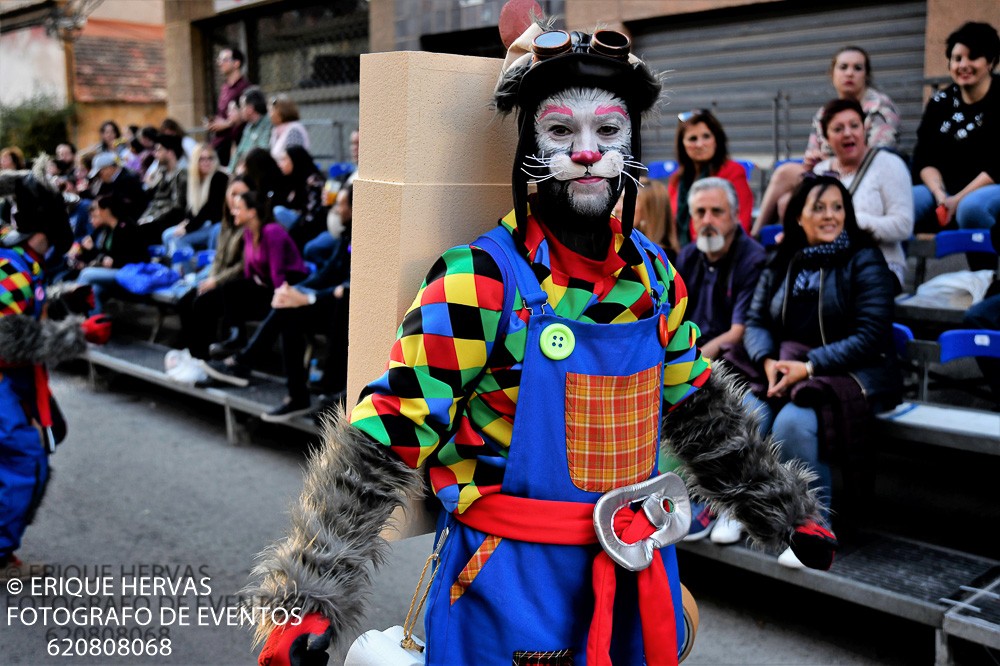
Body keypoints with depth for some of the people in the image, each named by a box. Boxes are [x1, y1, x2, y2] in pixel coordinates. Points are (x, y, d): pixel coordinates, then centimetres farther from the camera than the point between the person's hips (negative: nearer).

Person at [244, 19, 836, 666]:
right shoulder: (479, 283, -17)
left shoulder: (653, 274, 0)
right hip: (513, 589, -5)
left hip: (639, 572, 6)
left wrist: (786, 511, 20)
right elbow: (380, 443, -18)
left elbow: (701, 410, 14)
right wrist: (307, 597, -23)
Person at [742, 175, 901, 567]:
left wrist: (810, 366, -18)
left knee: (793, 423, -33)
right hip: (788, 370, 4)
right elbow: (756, 322, 10)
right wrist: (768, 361, -12)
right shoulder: (782, 264, 14)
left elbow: (870, 336, -10)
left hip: (854, 373, -4)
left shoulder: (864, 260, -1)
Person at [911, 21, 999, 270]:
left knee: (971, 207, -37)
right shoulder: (940, 102, 9)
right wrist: (939, 195, -18)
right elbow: (925, 158, 1)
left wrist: (959, 199, -21)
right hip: (946, 188, 4)